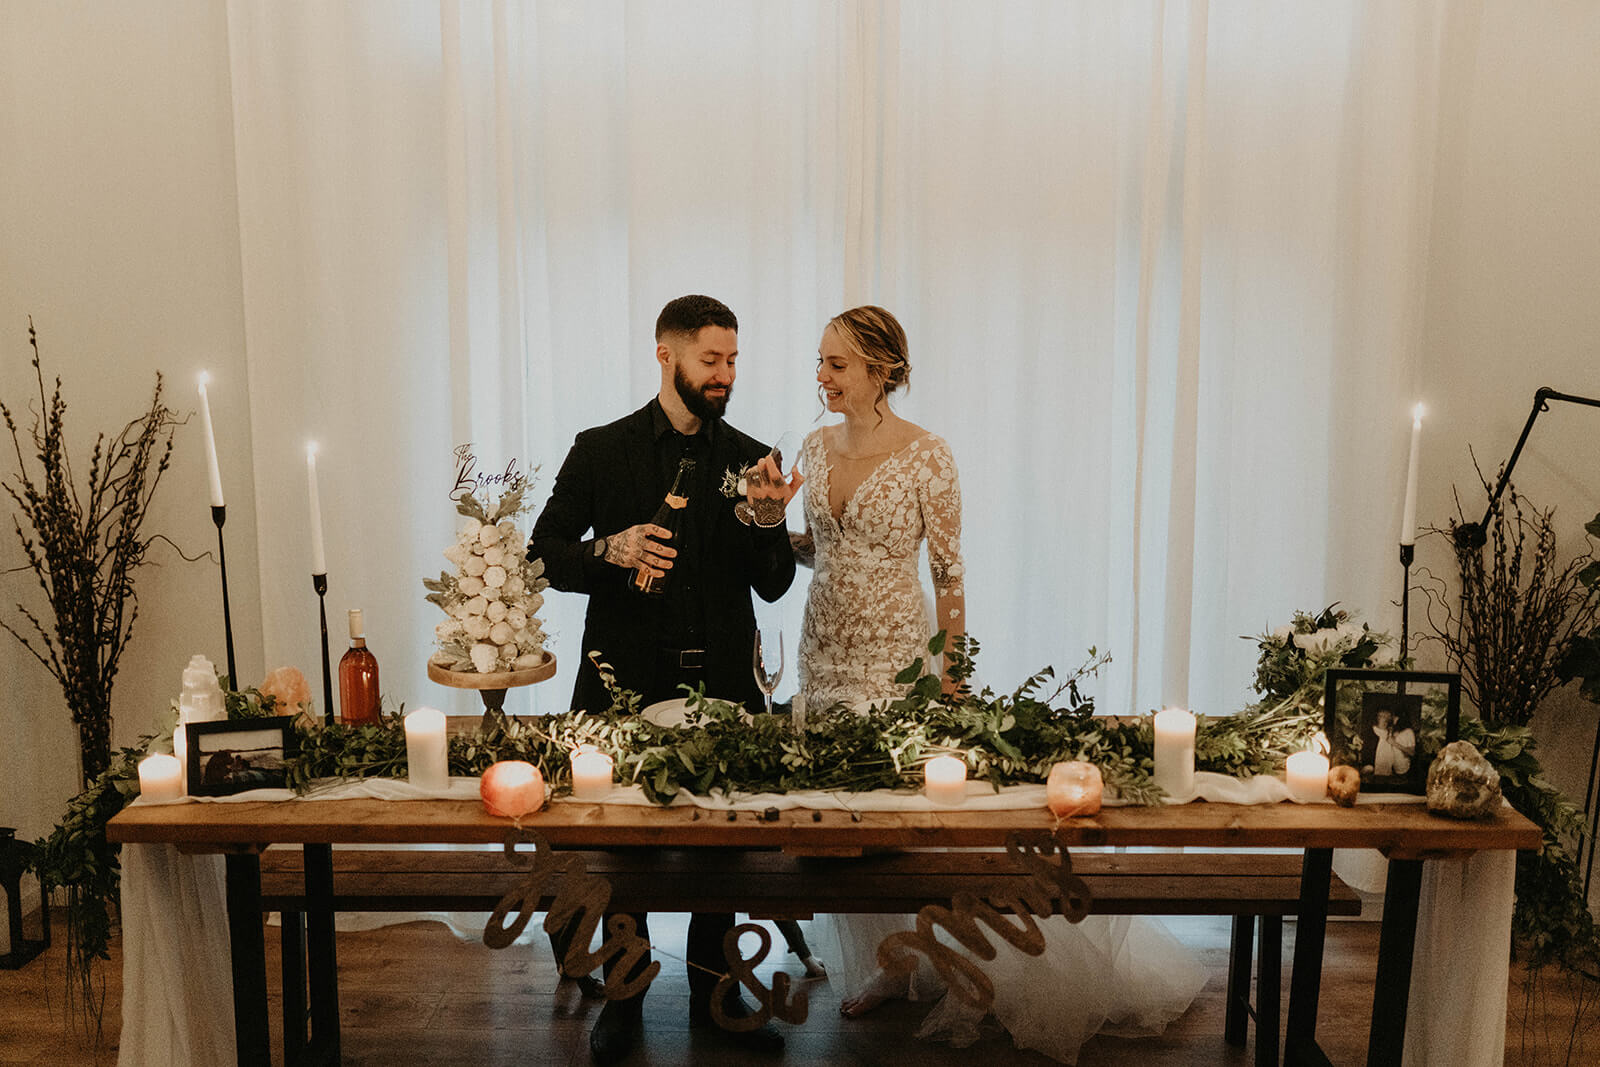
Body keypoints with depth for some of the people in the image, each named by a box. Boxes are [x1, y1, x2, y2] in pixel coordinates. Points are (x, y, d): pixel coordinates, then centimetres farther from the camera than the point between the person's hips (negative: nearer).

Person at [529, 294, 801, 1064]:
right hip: (627, 682, -1)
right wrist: (610, 550, -17)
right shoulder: (601, 451, -1)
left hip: (722, 683, 2)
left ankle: (713, 990, 32)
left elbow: (773, 584, 3)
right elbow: (544, 554, 2)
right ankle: (625, 995, 30)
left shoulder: (750, 460, 5)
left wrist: (770, 520, -15)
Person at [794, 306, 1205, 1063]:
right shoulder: (815, 448, 4)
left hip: (897, 654, -6)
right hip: (826, 653, 6)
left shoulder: (925, 456, -13)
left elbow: (949, 571, -9)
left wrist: (951, 669, -8)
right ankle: (879, 968, 32)